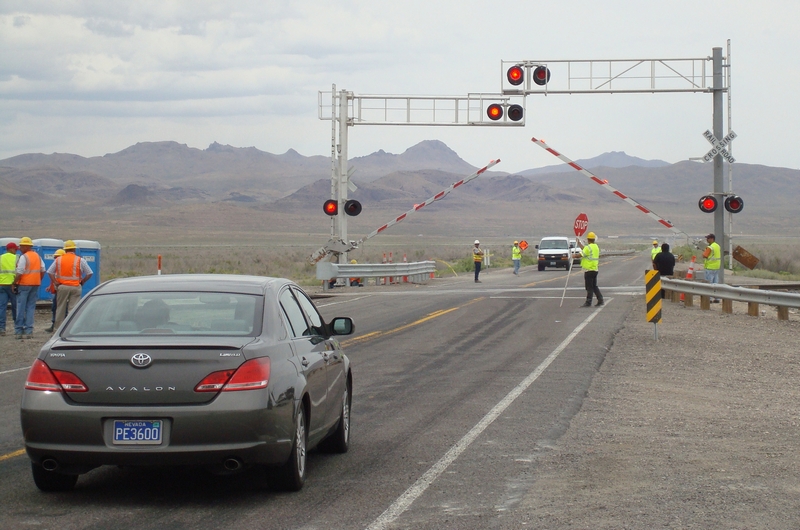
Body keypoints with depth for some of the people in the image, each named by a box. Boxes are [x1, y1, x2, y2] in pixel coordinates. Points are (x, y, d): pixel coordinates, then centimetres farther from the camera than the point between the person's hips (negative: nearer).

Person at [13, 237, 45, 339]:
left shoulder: (24, 257, -12)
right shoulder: (38, 256, 12)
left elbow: (19, 273, -16)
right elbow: (43, 271, 14)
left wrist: (15, 284, -9)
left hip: (24, 284, -7)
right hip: (35, 284, 7)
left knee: (21, 308, -1)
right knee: (31, 307, 8)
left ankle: (18, 331, -1)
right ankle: (29, 331, 5)